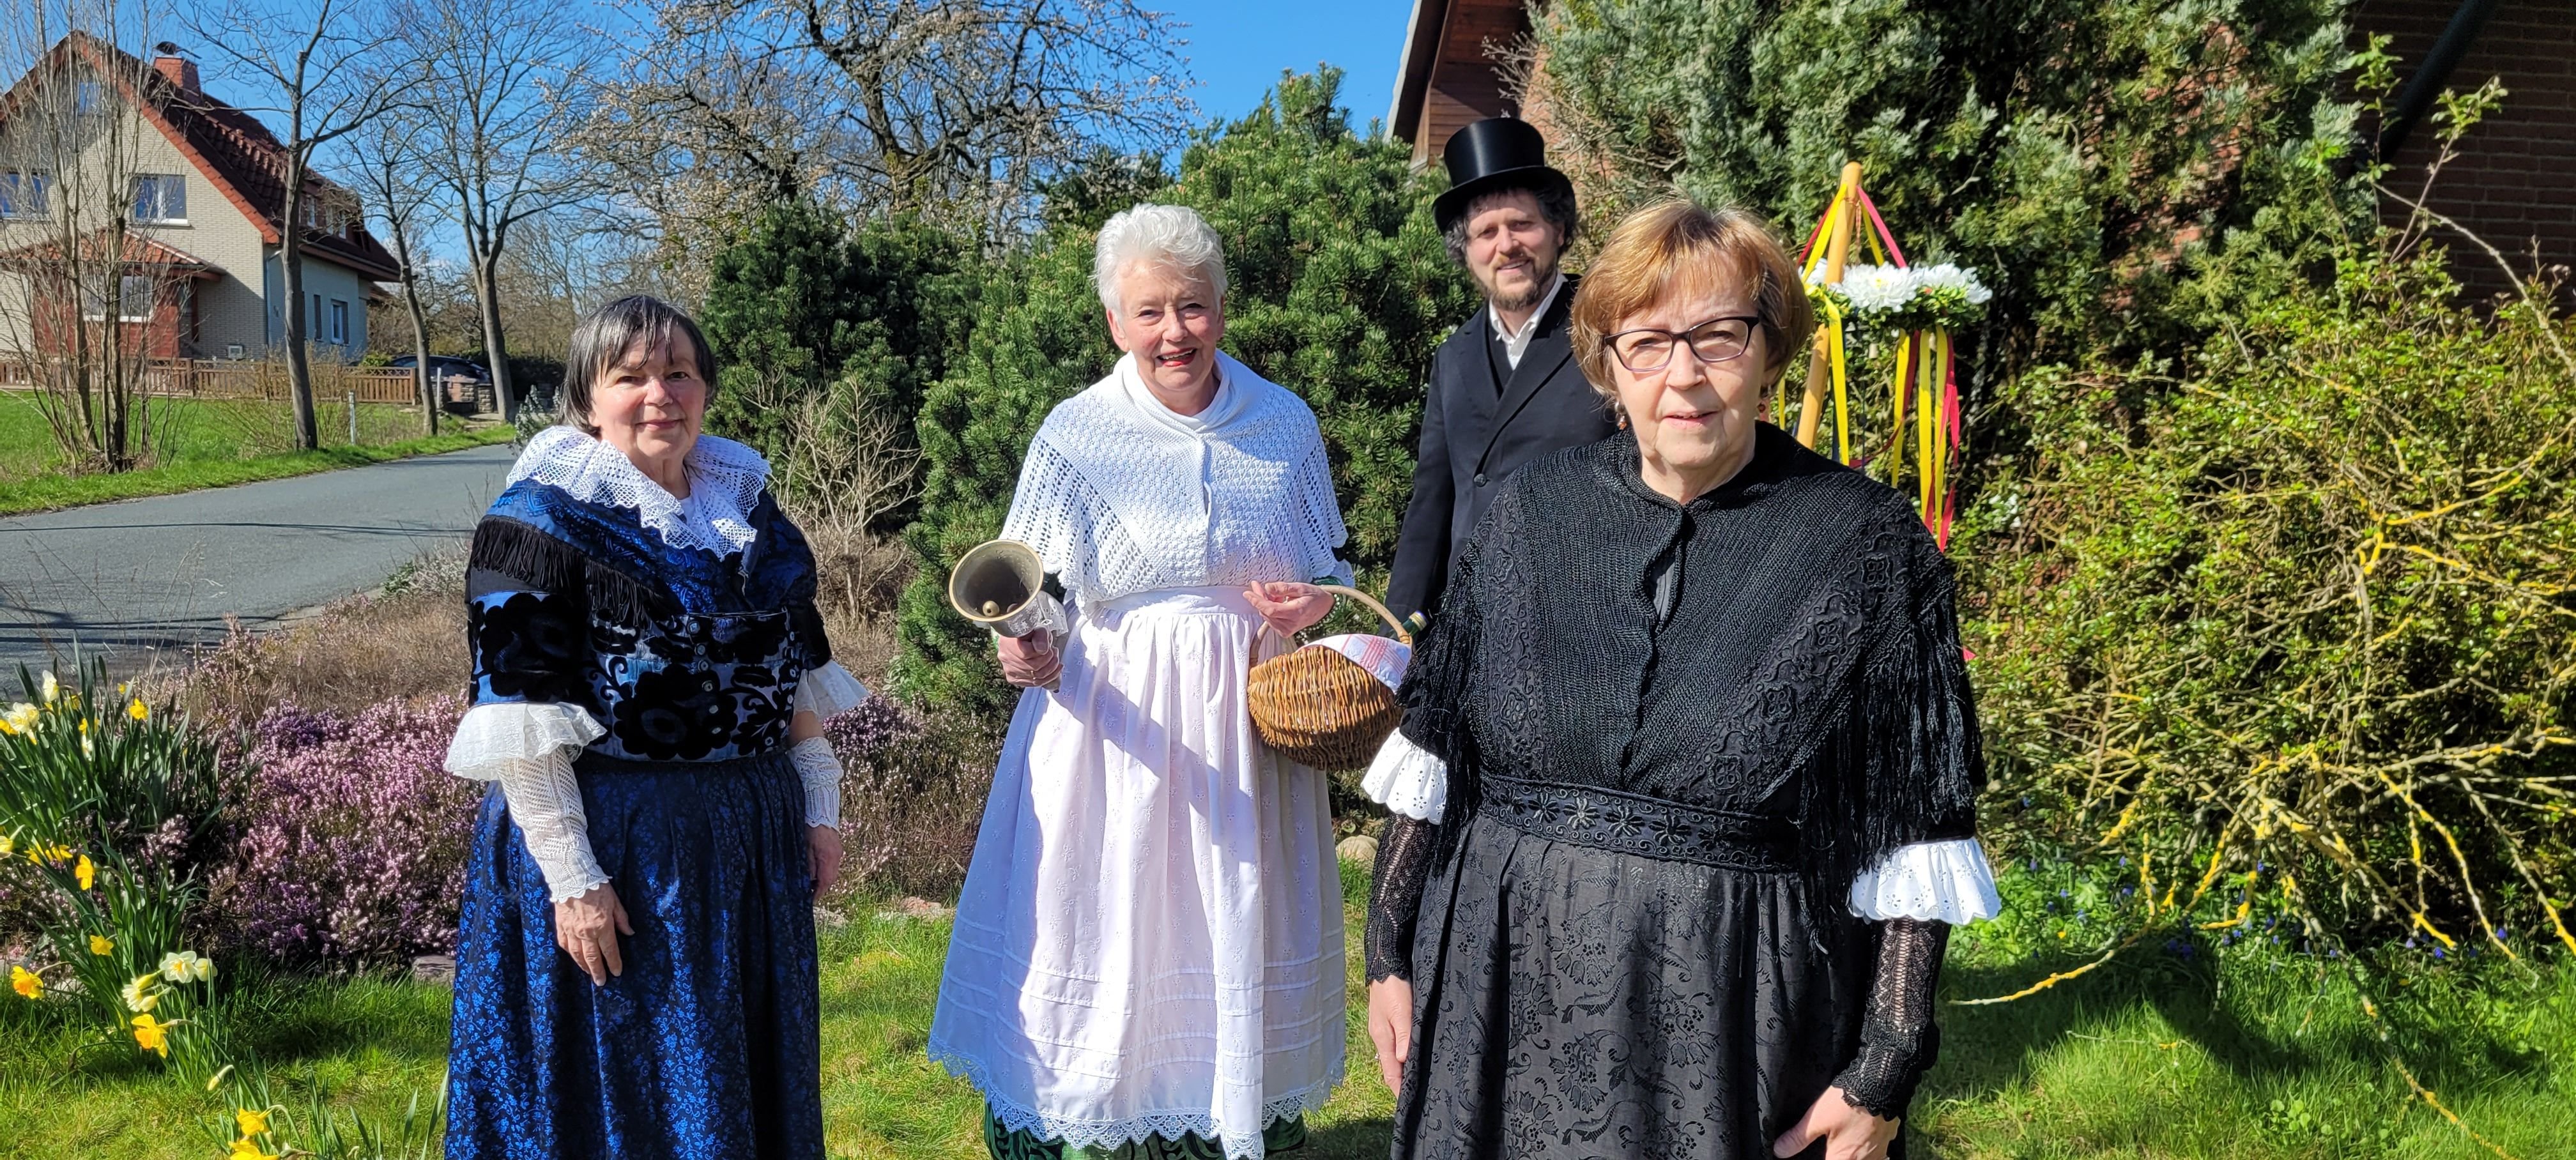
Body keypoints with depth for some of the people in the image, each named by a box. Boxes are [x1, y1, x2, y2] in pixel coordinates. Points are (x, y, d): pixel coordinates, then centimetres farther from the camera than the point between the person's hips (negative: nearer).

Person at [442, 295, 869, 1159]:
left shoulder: (746, 504, 9)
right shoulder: (543, 521, -11)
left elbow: (796, 675, 14)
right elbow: (521, 727, -15)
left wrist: (818, 808, 9)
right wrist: (571, 878, -18)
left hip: (753, 842, 6)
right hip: (611, 847, -6)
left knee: (752, 1082, 17)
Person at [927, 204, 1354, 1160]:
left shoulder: (1286, 424, 4)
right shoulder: (1074, 434, -3)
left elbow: (1329, 572, 13)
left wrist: (1309, 607, -9)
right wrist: (1024, 653, -23)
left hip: (1245, 722, 2)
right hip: (1112, 725, -2)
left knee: (1235, 936, 10)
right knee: (1109, 940, 2)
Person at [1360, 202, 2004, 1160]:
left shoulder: (1867, 544, -8)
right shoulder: (1535, 509, 0)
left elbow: (1911, 844, -6)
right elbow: (1433, 756, 5)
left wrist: (1883, 1077, -8)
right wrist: (1390, 955, 6)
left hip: (1731, 1027, -2)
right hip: (1500, 990, 3)